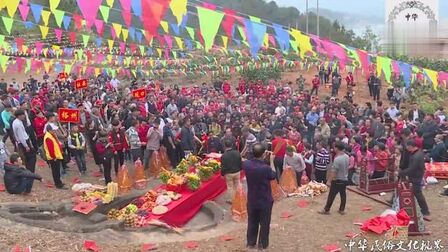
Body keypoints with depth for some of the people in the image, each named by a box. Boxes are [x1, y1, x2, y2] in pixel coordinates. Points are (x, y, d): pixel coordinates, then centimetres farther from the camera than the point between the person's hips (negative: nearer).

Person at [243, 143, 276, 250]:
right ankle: (262, 245, 28)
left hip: (251, 200, 4)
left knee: (252, 222, 22)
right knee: (264, 224, 16)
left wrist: (261, 157, 5)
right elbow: (273, 175, -6)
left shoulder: (246, 164, -15)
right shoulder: (266, 168, -28)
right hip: (265, 201, -4)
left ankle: (251, 243, 34)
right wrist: (271, 160, -1)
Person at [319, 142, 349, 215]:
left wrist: (329, 181, -23)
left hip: (337, 180, -8)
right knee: (343, 194, 14)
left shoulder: (337, 159, -26)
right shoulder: (347, 157, 0)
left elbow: (333, 171, -26)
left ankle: (326, 210, 12)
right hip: (345, 179, 8)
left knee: (331, 195, 3)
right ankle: (342, 210, 23)